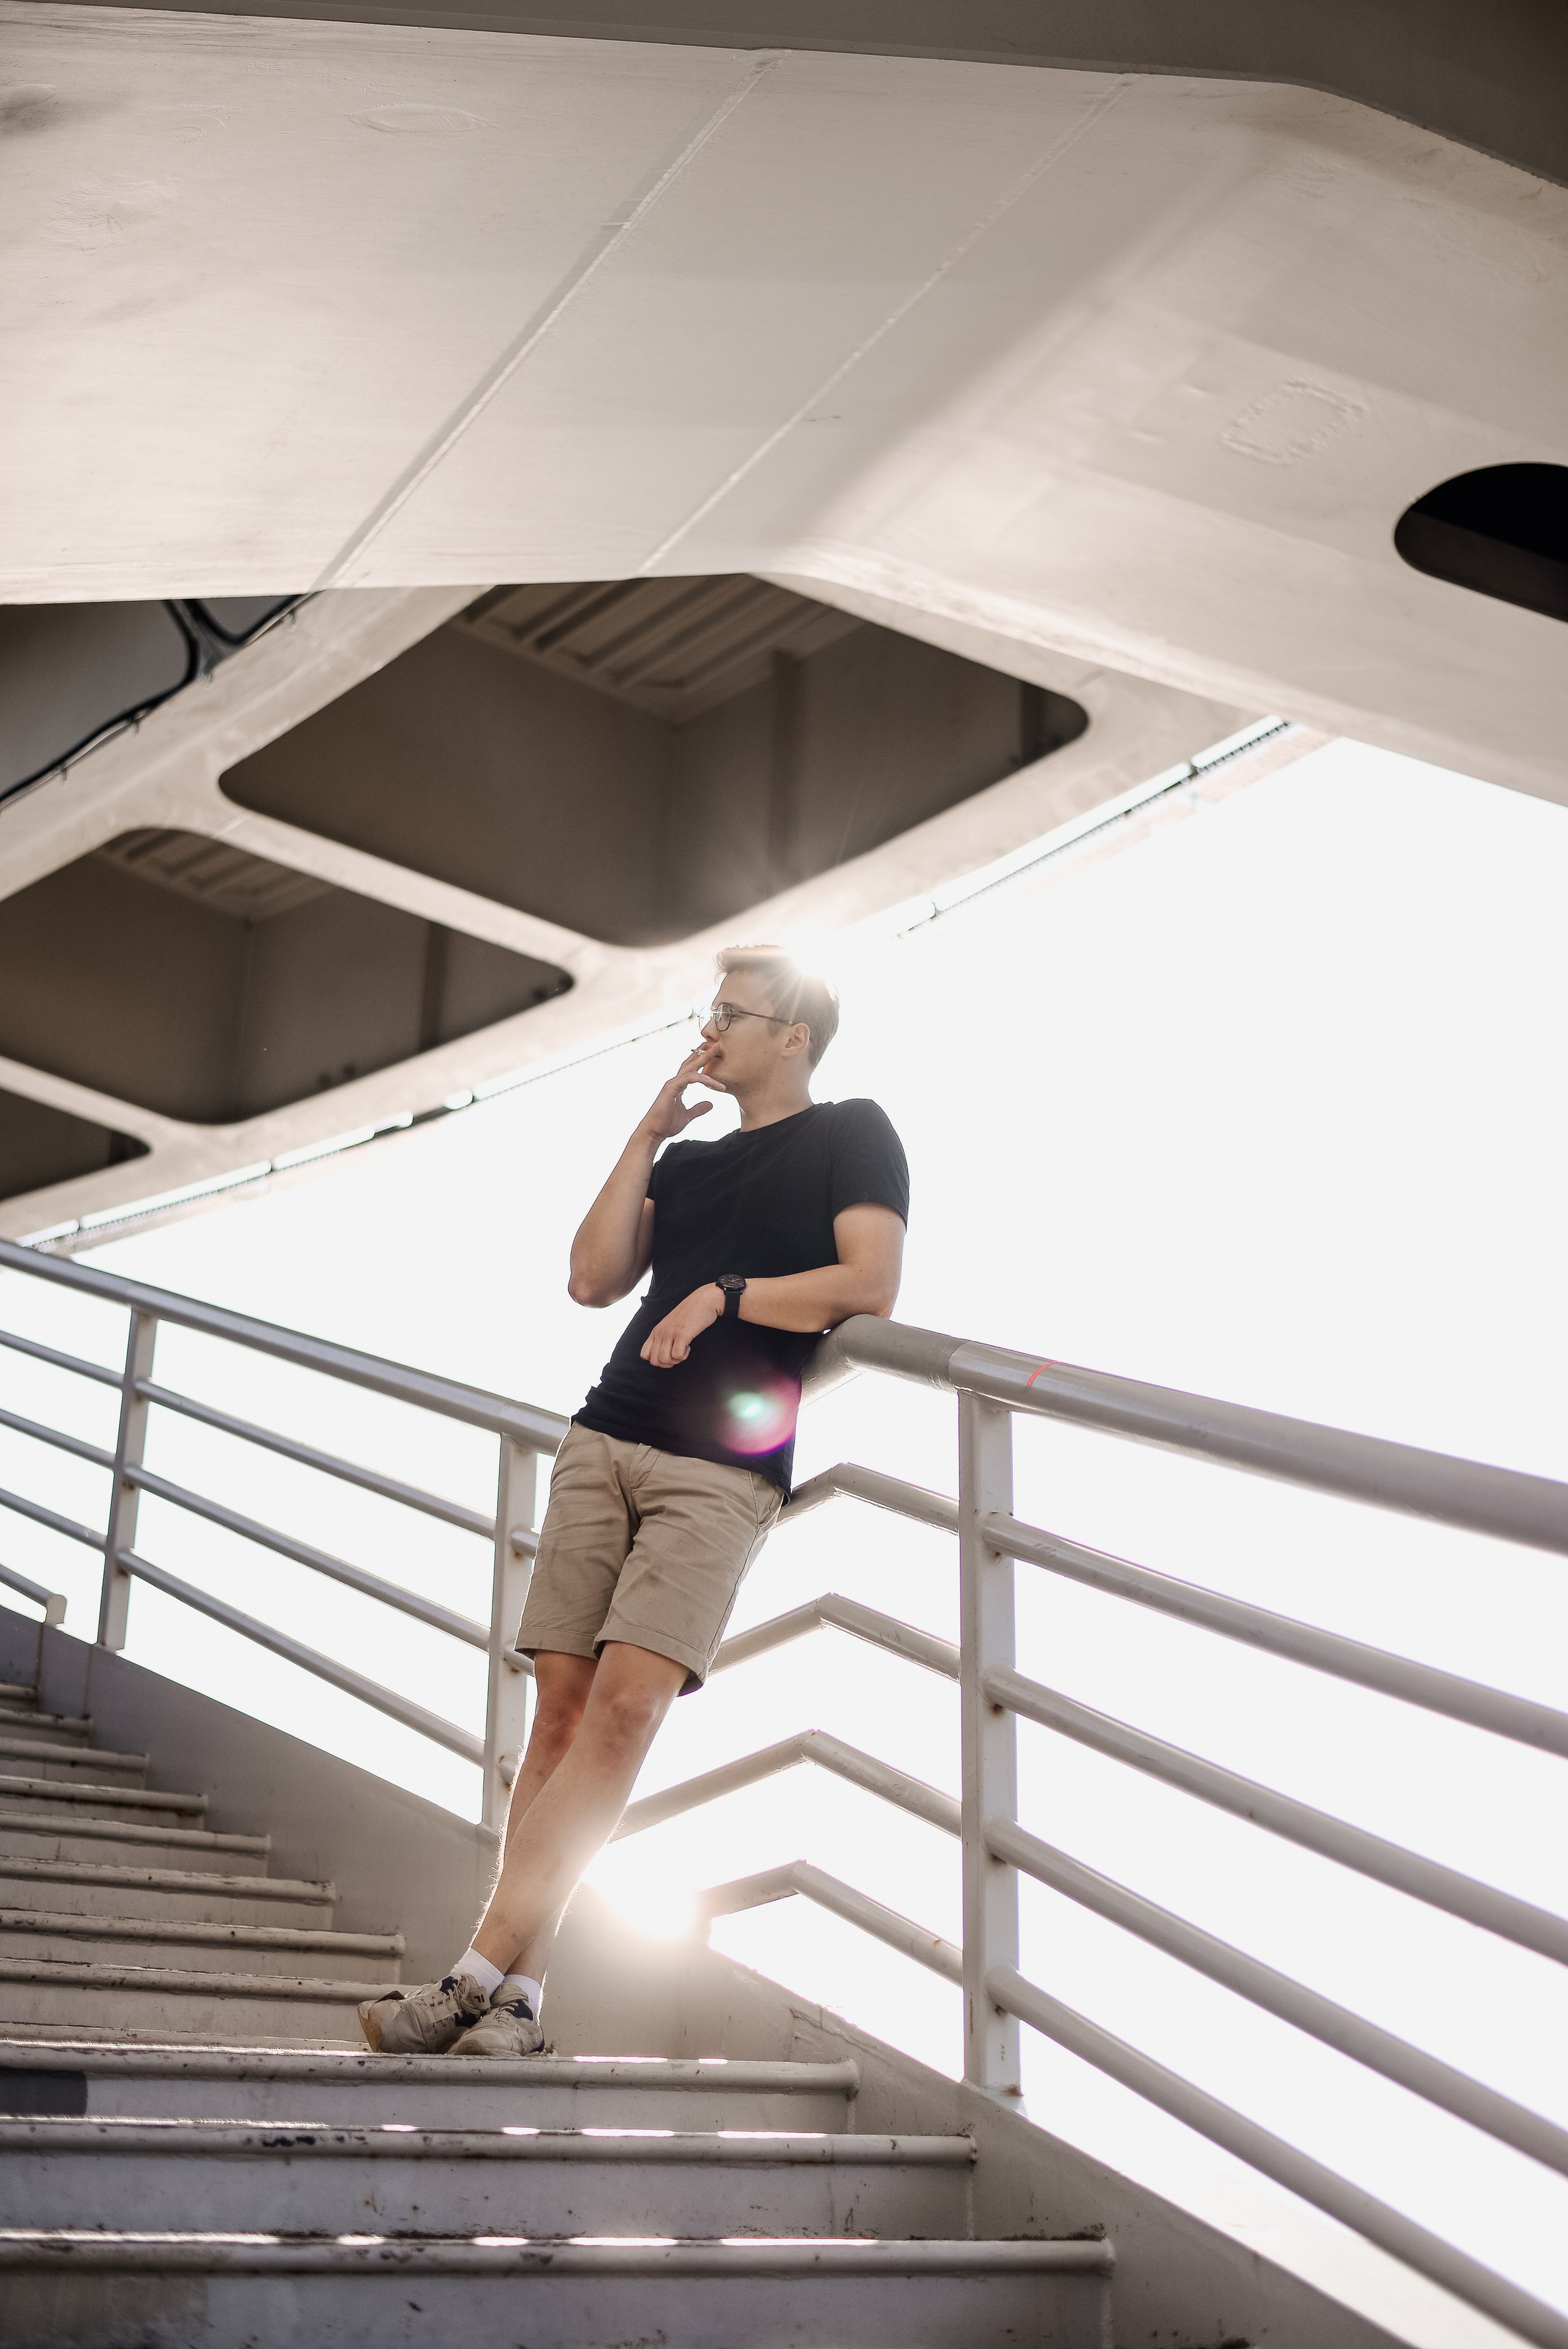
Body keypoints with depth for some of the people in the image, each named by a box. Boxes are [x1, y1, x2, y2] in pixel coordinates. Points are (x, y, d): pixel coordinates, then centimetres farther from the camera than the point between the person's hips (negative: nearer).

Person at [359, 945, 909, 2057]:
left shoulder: (853, 1134, 10)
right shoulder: (689, 1160, 27)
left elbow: (872, 1285, -5)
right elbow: (594, 1278, 14)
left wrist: (726, 1295, -8)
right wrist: (647, 1138, 12)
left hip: (724, 1469, -5)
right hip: (605, 1442, 6)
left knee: (626, 1703, -18)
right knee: (563, 1703, -4)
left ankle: (482, 1972, -18)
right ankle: (517, 1996, -4)